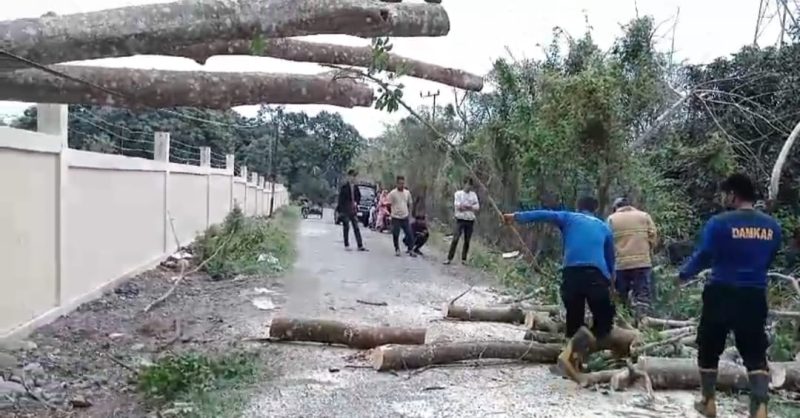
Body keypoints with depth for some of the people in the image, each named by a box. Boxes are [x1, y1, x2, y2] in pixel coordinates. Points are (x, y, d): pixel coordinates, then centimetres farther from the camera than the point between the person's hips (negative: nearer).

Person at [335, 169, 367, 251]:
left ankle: (360, 246, 3)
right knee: (346, 228, 2)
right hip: (345, 210, -5)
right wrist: (340, 210, -14)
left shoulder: (355, 187, 8)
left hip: (353, 210, 5)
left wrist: (356, 202, 6)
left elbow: (358, 196, 24)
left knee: (356, 228, 3)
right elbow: (341, 199, -11)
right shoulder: (344, 187, -9)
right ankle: (346, 245, 11)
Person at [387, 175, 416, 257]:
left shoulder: (407, 192, 6)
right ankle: (397, 250, 21)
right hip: (396, 217, -3)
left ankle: (410, 250, 11)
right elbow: (389, 204, -5)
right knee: (395, 235, 3)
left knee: (409, 234, 0)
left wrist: (408, 212, 13)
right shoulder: (392, 193, -8)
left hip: (405, 217, 4)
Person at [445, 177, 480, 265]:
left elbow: (477, 207, 1)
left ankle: (464, 259, 12)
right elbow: (457, 205, -10)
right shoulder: (458, 193, 2)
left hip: (470, 220, 3)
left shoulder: (473, 194, 11)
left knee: (467, 240, 3)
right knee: (455, 239, -11)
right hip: (460, 219, -3)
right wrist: (471, 206, -7)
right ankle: (449, 258, -9)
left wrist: (464, 206, -12)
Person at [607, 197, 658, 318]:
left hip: (620, 264, 0)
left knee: (620, 297, 11)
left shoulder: (611, 219, 5)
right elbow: (653, 236, 3)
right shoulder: (644, 216, 9)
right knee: (642, 294, 1)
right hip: (642, 262, 0)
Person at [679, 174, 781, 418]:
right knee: (755, 355, 9)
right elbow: (767, 261, 14)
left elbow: (703, 257, -7)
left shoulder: (719, 223, -13)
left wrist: (683, 275, 11)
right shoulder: (772, 226, 3)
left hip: (721, 294, -3)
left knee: (709, 349, 14)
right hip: (755, 296, 3)